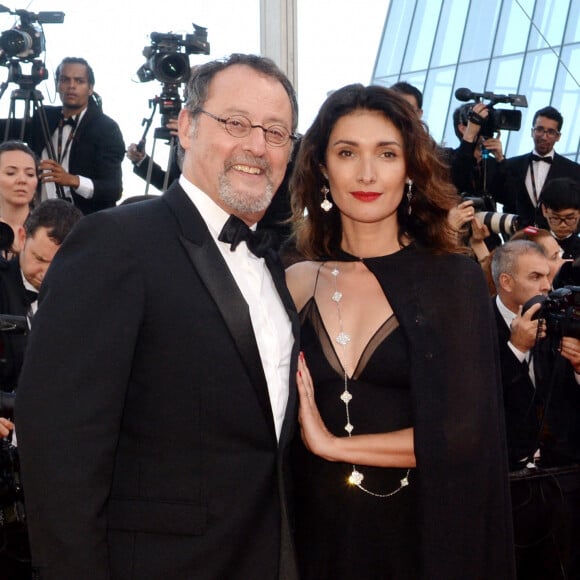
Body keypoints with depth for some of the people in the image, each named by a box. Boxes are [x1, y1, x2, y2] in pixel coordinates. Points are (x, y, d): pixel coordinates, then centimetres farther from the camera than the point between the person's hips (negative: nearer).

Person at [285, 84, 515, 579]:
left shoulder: (455, 279, -8)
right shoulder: (296, 282, 0)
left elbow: (464, 432, -15)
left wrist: (331, 443, -12)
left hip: (421, 533, -2)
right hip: (319, 533, 2)